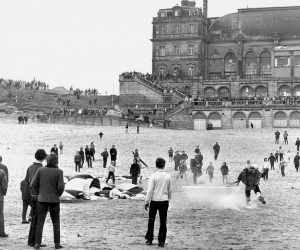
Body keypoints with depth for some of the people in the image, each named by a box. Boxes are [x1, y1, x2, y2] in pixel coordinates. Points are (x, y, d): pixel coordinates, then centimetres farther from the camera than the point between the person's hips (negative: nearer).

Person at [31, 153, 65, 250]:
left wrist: (37, 194, 11)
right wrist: (59, 194, 7)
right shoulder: (59, 172, -9)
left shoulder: (40, 170, -3)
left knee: (40, 222, 4)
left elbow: (34, 184, -4)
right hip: (54, 200, -1)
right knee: (56, 222, 12)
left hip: (42, 199, 1)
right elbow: (61, 186, -14)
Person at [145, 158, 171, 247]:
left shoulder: (153, 176, -10)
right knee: (163, 222, 6)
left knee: (151, 220, 11)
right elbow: (170, 190, 6)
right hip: (164, 200, 2)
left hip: (154, 200, -2)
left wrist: (147, 201, -5)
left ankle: (149, 239, 17)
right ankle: (161, 241, 6)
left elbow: (150, 190, -11)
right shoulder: (168, 176, -1)